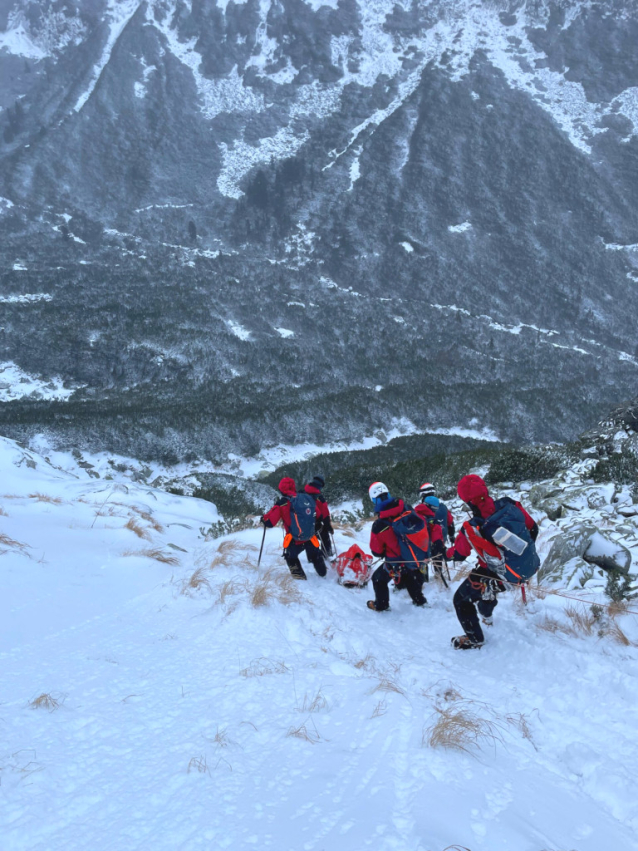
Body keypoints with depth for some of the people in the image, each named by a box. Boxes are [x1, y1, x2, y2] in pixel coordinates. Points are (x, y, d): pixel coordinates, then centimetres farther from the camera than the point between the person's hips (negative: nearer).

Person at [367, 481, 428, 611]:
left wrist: (383, 552, 11)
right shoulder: (407, 509, -17)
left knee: (378, 579, 21)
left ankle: (381, 605, 34)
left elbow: (376, 551, -12)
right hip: (418, 557, 5)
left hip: (397, 562, -5)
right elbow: (422, 525, -1)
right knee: (410, 576, 36)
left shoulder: (378, 526, -26)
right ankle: (419, 600, 49)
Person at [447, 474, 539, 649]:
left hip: (507, 577, -6)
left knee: (461, 599, 15)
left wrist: (447, 553, 18)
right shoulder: (509, 505, -15)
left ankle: (474, 638, 32)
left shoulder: (471, 529, -25)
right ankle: (486, 615, 54)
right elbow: (532, 529, 2)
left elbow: (458, 555, -6)